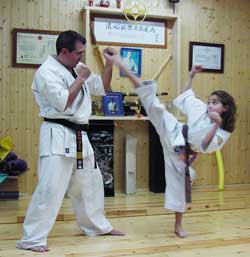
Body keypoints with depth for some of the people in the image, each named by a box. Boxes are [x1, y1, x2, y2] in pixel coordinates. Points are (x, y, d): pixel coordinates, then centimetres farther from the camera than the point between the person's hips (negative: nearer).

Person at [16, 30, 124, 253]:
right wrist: (80, 79, -14)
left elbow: (102, 88, 19)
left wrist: (109, 64, 7)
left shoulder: (76, 68, 12)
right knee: (51, 187, -12)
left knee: (90, 182, 19)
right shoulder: (47, 71, -14)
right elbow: (63, 103, -24)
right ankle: (32, 239, -1)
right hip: (58, 135, -9)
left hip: (78, 135, 9)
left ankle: (97, 225, 37)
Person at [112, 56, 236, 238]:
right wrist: (191, 76, 9)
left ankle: (178, 225, 23)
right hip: (173, 132, 0)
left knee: (179, 184, 3)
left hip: (181, 151, 0)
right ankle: (125, 69, -26)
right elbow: (183, 98, 14)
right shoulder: (201, 108, -1)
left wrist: (216, 125, -29)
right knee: (156, 107, -21)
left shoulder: (223, 133, -7)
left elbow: (205, 147, -20)